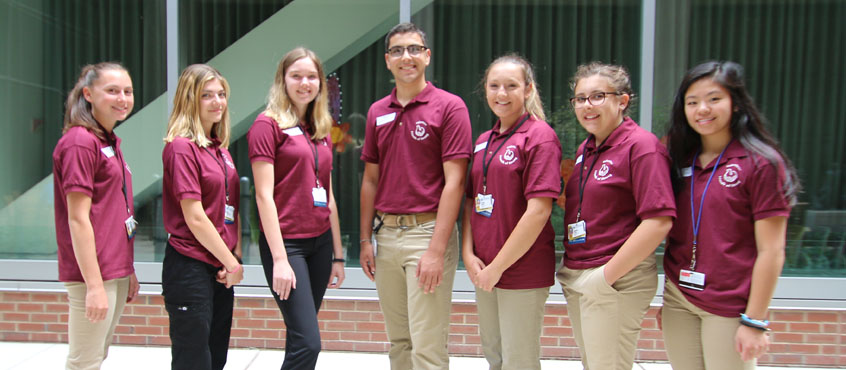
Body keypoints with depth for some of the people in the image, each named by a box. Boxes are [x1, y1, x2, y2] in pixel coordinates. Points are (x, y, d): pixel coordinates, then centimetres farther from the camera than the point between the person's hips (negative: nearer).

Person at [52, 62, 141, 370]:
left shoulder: (110, 142, 14)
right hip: (94, 273, -9)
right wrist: (94, 285, -19)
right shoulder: (80, 142, -13)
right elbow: (78, 219, -17)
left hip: (117, 272, 9)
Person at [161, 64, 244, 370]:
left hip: (220, 270, 8)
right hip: (190, 267, -8)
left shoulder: (220, 148, 13)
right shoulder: (181, 147, -12)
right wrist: (232, 263, -10)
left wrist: (235, 256, 1)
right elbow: (194, 218, -16)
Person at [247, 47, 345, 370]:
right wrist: (279, 258, -16)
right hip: (286, 242, -6)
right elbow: (264, 195, -11)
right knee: (308, 342, -9)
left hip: (320, 242, 7)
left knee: (300, 340, 12)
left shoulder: (321, 130, 14)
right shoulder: (268, 124, -5)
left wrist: (337, 255, 15)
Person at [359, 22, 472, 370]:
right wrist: (366, 240, 9)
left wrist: (437, 249, -17)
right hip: (385, 233, 6)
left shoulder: (450, 106, -6)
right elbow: (371, 179, 14)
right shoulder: (377, 112, 11)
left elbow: (454, 181, -12)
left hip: (427, 231, -5)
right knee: (398, 340, 16)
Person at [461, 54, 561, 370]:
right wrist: (469, 255, -2)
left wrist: (498, 267, -16)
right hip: (483, 271, 7)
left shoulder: (540, 136, -12)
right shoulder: (484, 140, 11)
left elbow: (538, 211, -19)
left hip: (523, 271, -7)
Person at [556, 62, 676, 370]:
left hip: (617, 280, -8)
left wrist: (606, 276, -18)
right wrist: (569, 264, 9)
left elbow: (658, 221, -21)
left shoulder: (641, 145, -13)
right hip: (576, 278, 8)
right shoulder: (585, 148, 12)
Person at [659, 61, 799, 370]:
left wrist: (755, 321, -11)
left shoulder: (761, 163, -9)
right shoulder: (681, 161, 8)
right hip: (679, 300, 5)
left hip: (729, 308, -5)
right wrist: (667, 300, 13)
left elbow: (771, 251, -10)